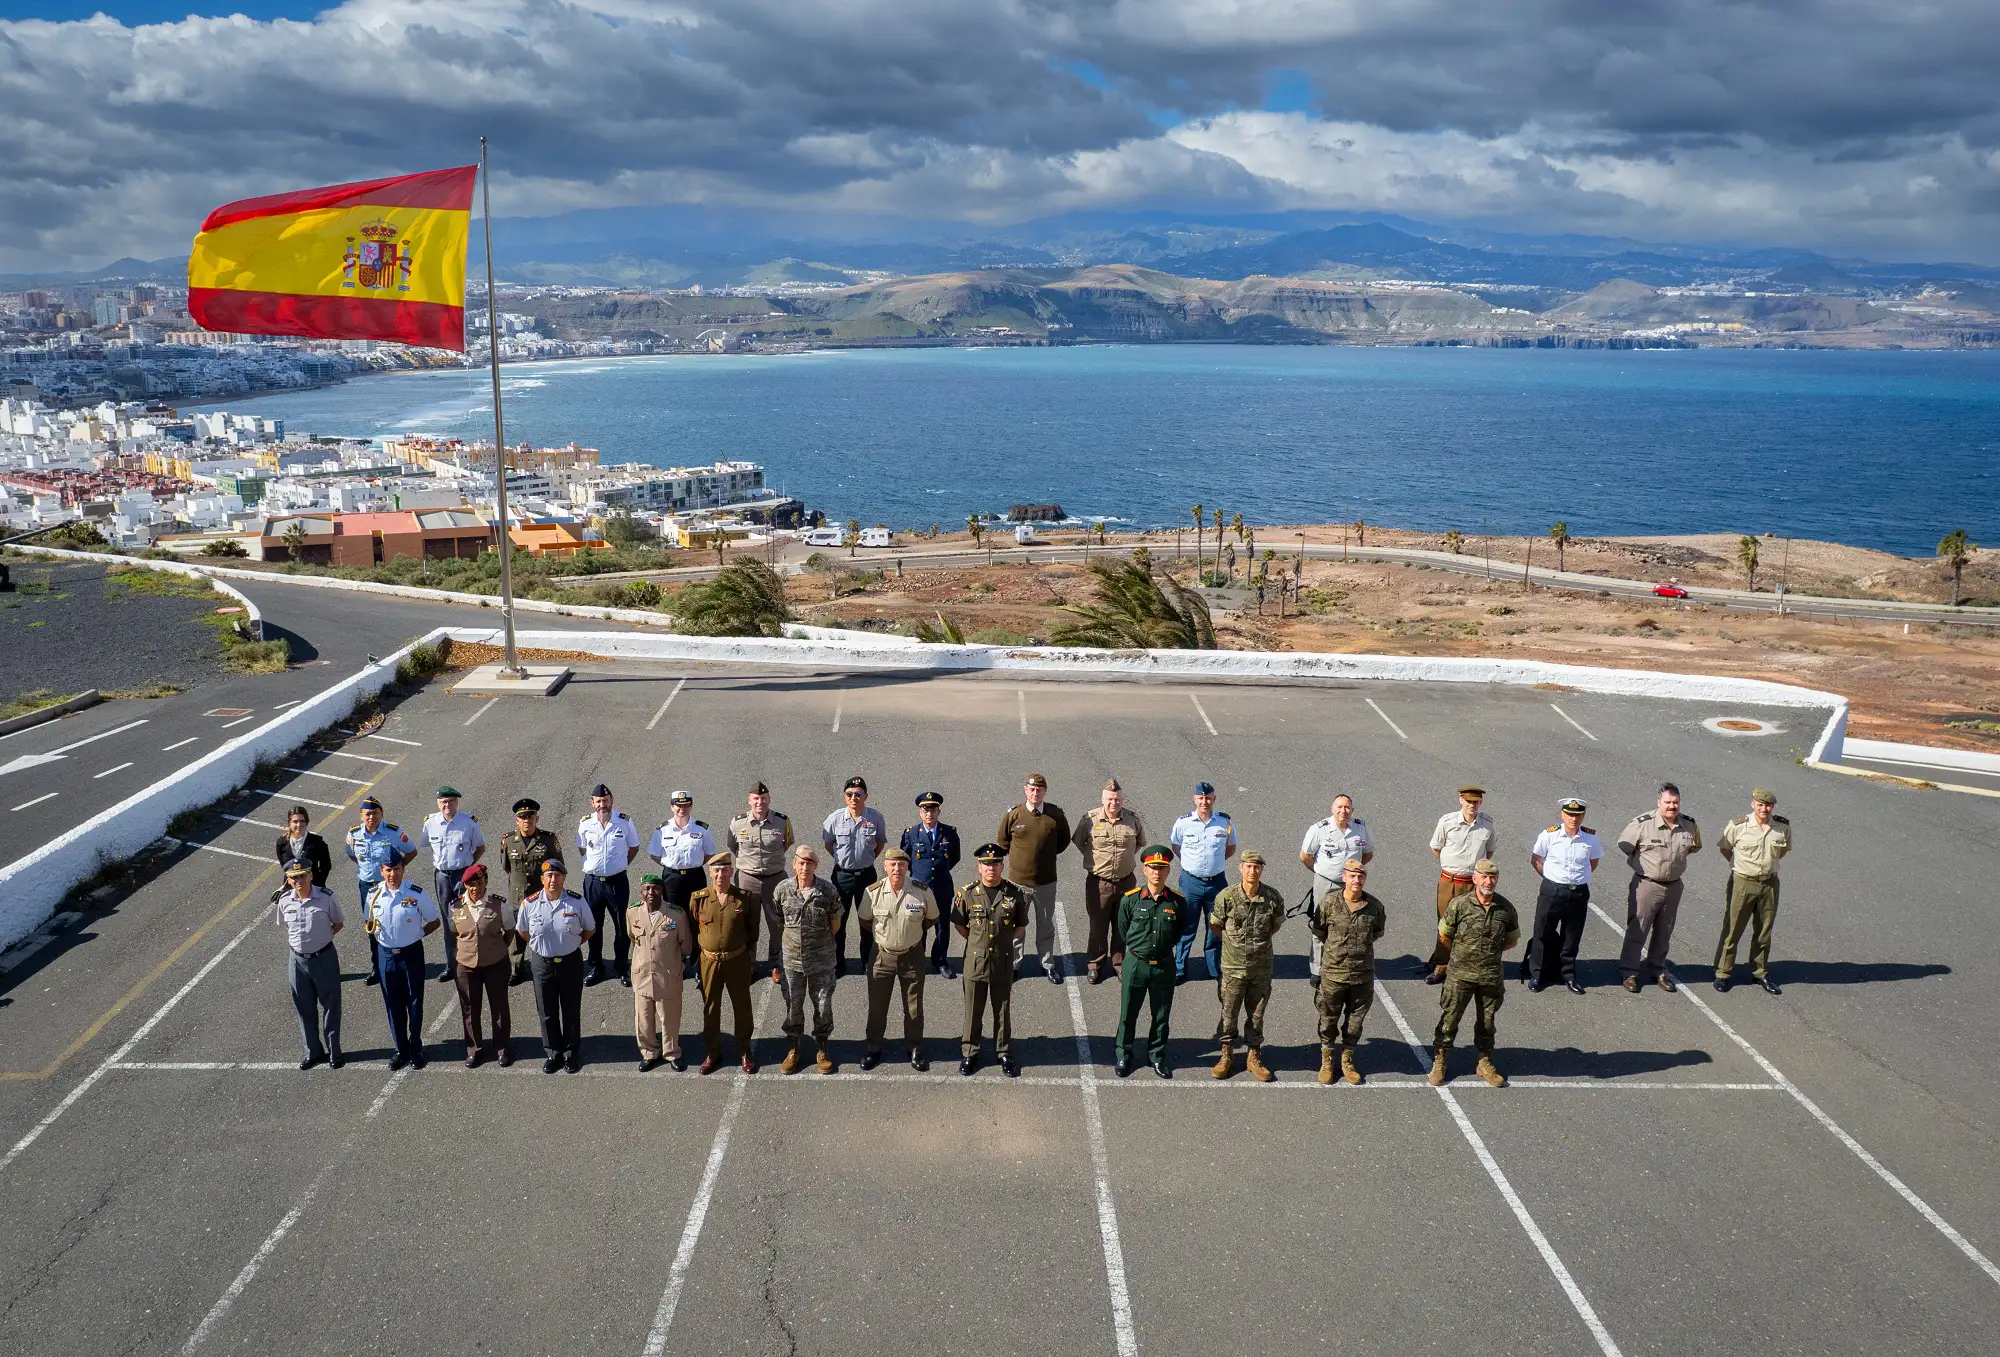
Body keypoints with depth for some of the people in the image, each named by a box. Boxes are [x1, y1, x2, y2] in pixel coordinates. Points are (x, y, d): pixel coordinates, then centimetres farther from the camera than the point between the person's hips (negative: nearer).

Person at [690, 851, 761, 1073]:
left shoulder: (745, 899, -9)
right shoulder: (699, 899, -6)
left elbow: (753, 930, 3)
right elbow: (692, 929, 6)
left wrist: (749, 953, 1)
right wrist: (700, 951, 4)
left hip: (737, 960, -1)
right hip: (709, 961, 1)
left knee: (742, 1006, 11)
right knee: (710, 1007, 13)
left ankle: (745, 1052, 27)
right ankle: (711, 1053, 29)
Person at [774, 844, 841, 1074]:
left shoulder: (828, 890, -12)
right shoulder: (782, 889, -9)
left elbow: (835, 924, 0)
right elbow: (779, 922, 5)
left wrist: (820, 942, 6)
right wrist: (795, 939, 7)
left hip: (822, 959, -1)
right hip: (792, 958, 1)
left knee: (823, 1005, 9)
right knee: (793, 1005, 12)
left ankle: (821, 1048, 27)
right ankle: (794, 1048, 29)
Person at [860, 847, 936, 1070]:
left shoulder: (922, 892, -14)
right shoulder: (873, 892, -14)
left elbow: (932, 918, 4)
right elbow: (865, 921, 4)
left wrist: (912, 933, 4)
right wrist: (884, 934, 4)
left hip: (912, 955, 0)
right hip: (882, 954, 0)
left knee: (914, 1007, 12)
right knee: (876, 1005, 12)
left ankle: (915, 1048, 29)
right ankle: (874, 1048, 30)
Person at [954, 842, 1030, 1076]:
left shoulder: (1014, 894, -5)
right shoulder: (967, 893, -7)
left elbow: (1020, 928, 6)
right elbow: (958, 925, 5)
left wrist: (1003, 941, -1)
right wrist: (977, 942, 3)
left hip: (1003, 962, 0)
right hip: (975, 961, 0)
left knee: (1003, 1011, 12)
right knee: (973, 1011, 11)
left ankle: (1004, 1053, 26)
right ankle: (969, 1053, 25)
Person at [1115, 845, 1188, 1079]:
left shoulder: (1178, 901, -8)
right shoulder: (1131, 899, -11)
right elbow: (1123, 930, 5)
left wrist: (1163, 946, 10)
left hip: (1164, 965, 1)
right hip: (1135, 963, -1)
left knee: (1161, 1016, 14)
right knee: (1128, 1014, 12)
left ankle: (1157, 1056, 31)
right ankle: (1124, 1055, 30)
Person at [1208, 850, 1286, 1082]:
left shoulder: (1273, 897, -10)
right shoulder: (1227, 896, -14)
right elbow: (1214, 926, 1)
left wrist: (1260, 940, 9)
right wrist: (1233, 941, 4)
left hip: (1262, 966, 1)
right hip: (1233, 966, -1)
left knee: (1257, 1014, 13)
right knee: (1229, 1012, 10)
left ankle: (1254, 1056, 27)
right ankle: (1227, 1056, 26)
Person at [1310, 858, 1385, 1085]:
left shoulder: (1374, 906, -7)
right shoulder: (1329, 903, -12)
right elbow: (1318, 930, 4)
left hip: (1362, 973, 1)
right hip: (1333, 971, -1)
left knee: (1355, 1019, 13)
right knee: (1329, 1018, 11)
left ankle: (1347, 1060, 30)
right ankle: (1326, 1061, 28)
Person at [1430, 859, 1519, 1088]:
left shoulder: (1506, 908, -4)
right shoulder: (1459, 905, -12)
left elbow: (1512, 940, 12)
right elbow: (1444, 936, 0)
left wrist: (1491, 952, 6)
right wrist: (1461, 953, 8)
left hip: (1491, 975, 2)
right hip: (1460, 974, -2)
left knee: (1486, 1021, 16)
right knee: (1449, 1018, 6)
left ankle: (1485, 1063, 32)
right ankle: (1439, 1062, 21)